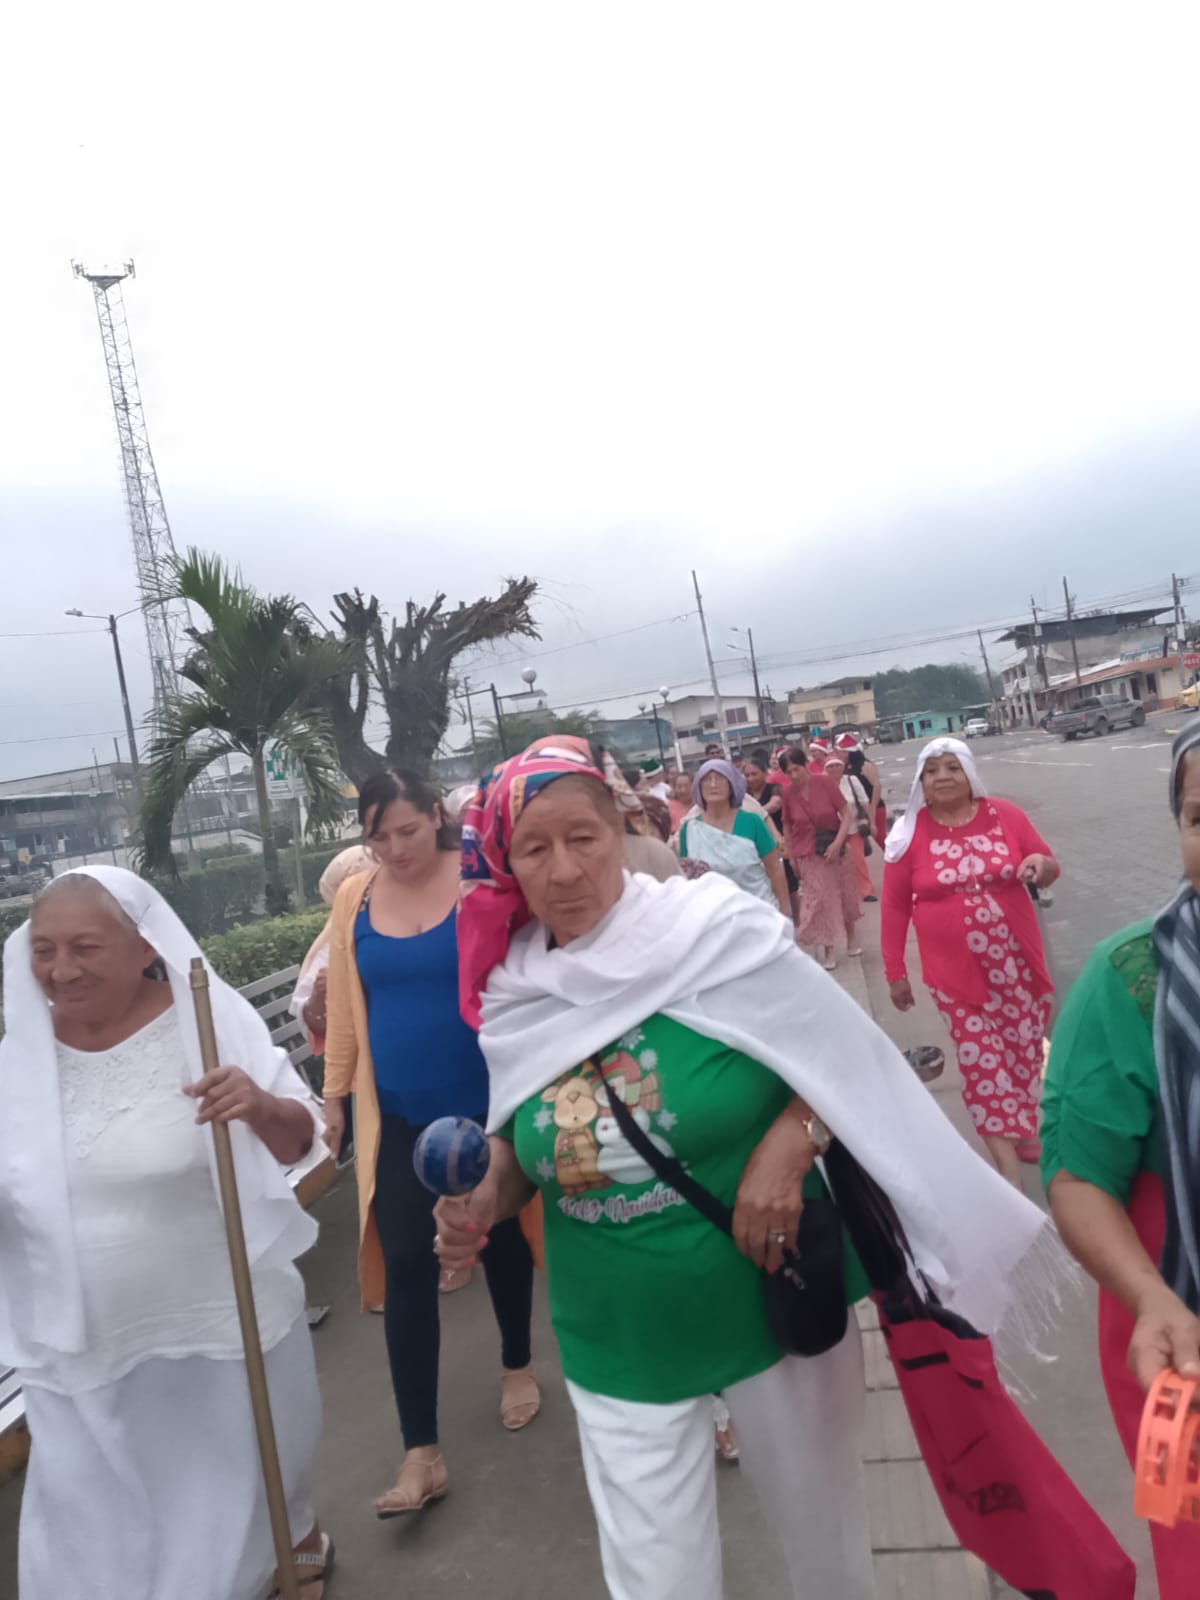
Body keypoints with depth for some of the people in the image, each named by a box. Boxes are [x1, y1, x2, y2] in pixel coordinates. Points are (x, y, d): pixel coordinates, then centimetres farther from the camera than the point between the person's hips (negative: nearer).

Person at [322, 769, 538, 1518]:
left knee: (500, 1238, 18)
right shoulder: (354, 897, -2)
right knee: (405, 1266, 3)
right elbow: (345, 1002, 6)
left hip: (486, 1101, -2)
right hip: (399, 1114, 2)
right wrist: (335, 1093, 9)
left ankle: (518, 1365, 45)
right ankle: (422, 1452, 15)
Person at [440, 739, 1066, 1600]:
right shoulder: (513, 1001, -6)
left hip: (777, 1304, -1)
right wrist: (486, 1200, -10)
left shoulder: (713, 929, -18)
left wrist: (789, 1144, -24)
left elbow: (847, 1055, -10)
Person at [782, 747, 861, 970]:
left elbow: (846, 813, -11)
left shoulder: (824, 782, -15)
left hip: (834, 850, 0)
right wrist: (792, 859, 1)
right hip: (808, 856, 0)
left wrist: (838, 843, -21)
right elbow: (788, 827, 1)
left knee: (845, 896, 14)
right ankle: (828, 952, 12)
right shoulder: (788, 793, -10)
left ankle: (850, 942, 33)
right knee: (820, 901, 2)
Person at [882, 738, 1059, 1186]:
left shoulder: (1005, 815, -2)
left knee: (1025, 1050, 14)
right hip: (955, 972, -2)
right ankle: (1010, 1172, 5)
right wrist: (894, 970, 0)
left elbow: (1048, 867, 8)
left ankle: (1024, 1129, 39)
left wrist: (1041, 865, -18)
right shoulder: (909, 833, -6)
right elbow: (895, 905, -2)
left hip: (1017, 963, 2)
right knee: (982, 1063, -1)